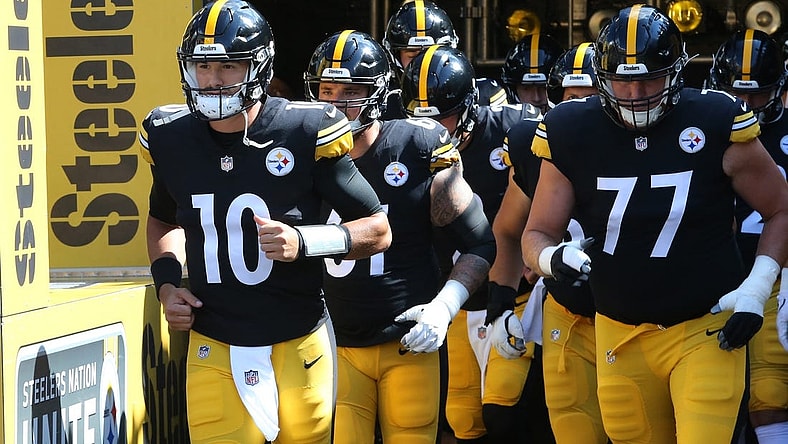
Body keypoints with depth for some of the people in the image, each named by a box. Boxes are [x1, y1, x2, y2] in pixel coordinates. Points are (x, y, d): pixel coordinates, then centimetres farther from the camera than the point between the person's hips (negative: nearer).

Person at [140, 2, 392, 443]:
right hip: (214, 352, 2)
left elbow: (379, 230, -4)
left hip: (298, 349, -2)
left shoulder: (305, 133, -11)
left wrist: (303, 242, -19)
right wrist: (167, 282, 4)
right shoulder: (171, 138, 0)